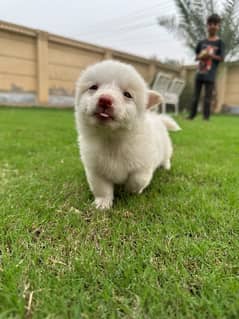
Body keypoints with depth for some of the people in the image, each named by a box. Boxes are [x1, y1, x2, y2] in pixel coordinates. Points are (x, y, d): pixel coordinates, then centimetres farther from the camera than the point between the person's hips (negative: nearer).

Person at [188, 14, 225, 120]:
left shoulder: (220, 42, 2)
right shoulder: (202, 42, 12)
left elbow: (221, 58, -3)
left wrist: (210, 55, -15)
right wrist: (200, 56, -7)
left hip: (210, 75, -4)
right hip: (199, 73, 4)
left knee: (208, 97, -3)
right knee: (195, 96, 8)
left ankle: (206, 117, 2)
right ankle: (192, 115, 15)